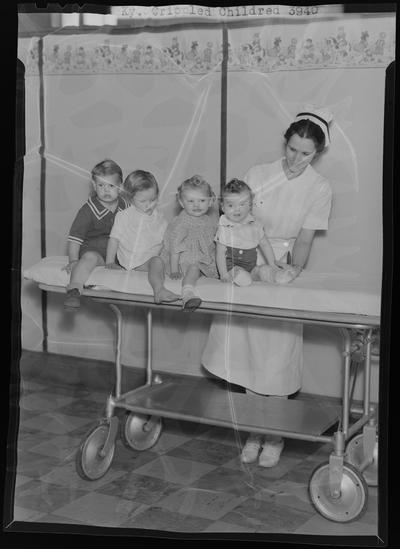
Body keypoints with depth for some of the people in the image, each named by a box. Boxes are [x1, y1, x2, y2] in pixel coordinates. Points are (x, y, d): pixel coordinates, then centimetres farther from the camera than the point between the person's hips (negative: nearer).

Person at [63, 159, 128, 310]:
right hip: (94, 248, -5)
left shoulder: (125, 206, 5)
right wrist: (73, 260, -20)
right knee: (90, 258, -39)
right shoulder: (89, 210, -9)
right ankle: (74, 290, -51)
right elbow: (75, 237, -11)